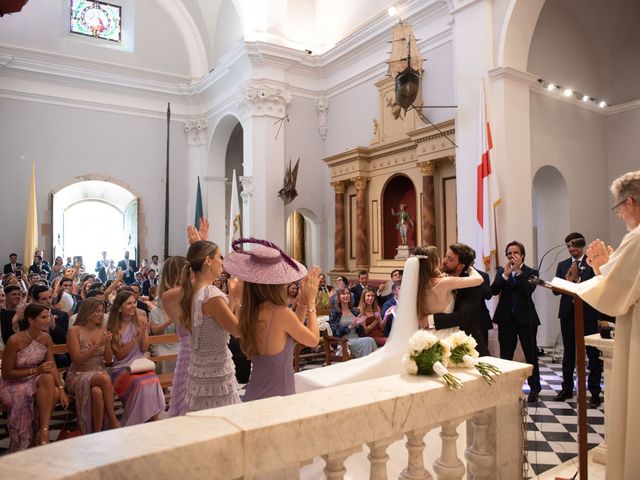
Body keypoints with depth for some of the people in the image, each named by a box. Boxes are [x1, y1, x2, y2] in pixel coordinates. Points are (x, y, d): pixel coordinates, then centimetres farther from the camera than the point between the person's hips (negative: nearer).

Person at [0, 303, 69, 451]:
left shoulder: (45, 338, -5)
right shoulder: (15, 341, -21)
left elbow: (52, 367, -5)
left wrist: (61, 388, -19)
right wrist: (36, 370, -25)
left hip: (35, 380, 5)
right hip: (13, 384, -5)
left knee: (55, 392, -28)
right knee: (48, 378, -32)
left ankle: (42, 431, -15)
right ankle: (43, 432, -26)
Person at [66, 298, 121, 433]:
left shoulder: (102, 330, 7)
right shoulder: (75, 331, -5)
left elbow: (108, 360, 8)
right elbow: (77, 360, -12)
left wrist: (107, 343, -10)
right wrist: (98, 345, -20)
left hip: (99, 373, 3)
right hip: (78, 375, -3)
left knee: (97, 392, -33)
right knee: (105, 378, -34)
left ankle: (99, 432, -22)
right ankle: (113, 420, -23)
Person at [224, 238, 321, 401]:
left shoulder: (249, 312, -2)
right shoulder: (281, 313, -22)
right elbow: (313, 340, -4)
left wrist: (302, 300, 9)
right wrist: (310, 300, 3)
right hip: (277, 396, -7)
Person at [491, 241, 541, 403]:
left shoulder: (531, 272, -1)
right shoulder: (501, 271, 6)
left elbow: (528, 290, -18)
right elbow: (494, 290, -7)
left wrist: (518, 271, -19)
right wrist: (505, 274, -17)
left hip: (526, 318, -2)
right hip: (506, 318, 2)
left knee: (531, 354, 7)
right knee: (505, 355, 8)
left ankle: (534, 388, 22)